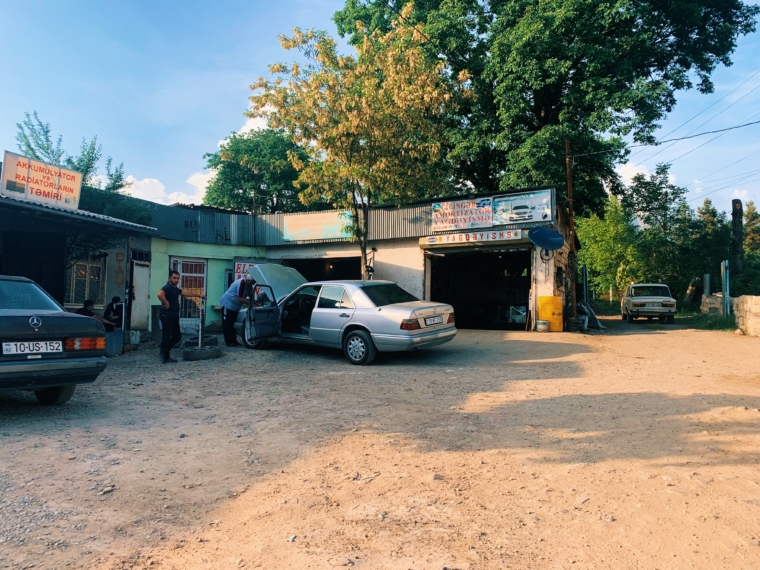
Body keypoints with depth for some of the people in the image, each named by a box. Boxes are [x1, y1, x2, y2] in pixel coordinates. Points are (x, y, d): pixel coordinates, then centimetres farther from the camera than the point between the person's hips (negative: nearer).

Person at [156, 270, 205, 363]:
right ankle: (165, 355, 6)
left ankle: (164, 350, 25)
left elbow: (185, 293, 34)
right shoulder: (167, 288, -14)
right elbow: (159, 294, -34)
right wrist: (166, 303, -23)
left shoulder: (175, 288, 17)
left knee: (177, 336, 13)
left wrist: (197, 295, 39)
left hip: (174, 316, 10)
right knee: (166, 336, -4)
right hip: (167, 316, -10)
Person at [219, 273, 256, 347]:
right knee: (228, 324, -4)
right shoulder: (241, 283, -27)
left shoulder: (247, 284, 0)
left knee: (233, 324, 12)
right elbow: (240, 299, -28)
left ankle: (234, 341, 16)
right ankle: (229, 342, -1)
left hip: (234, 306, 9)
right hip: (228, 304, -9)